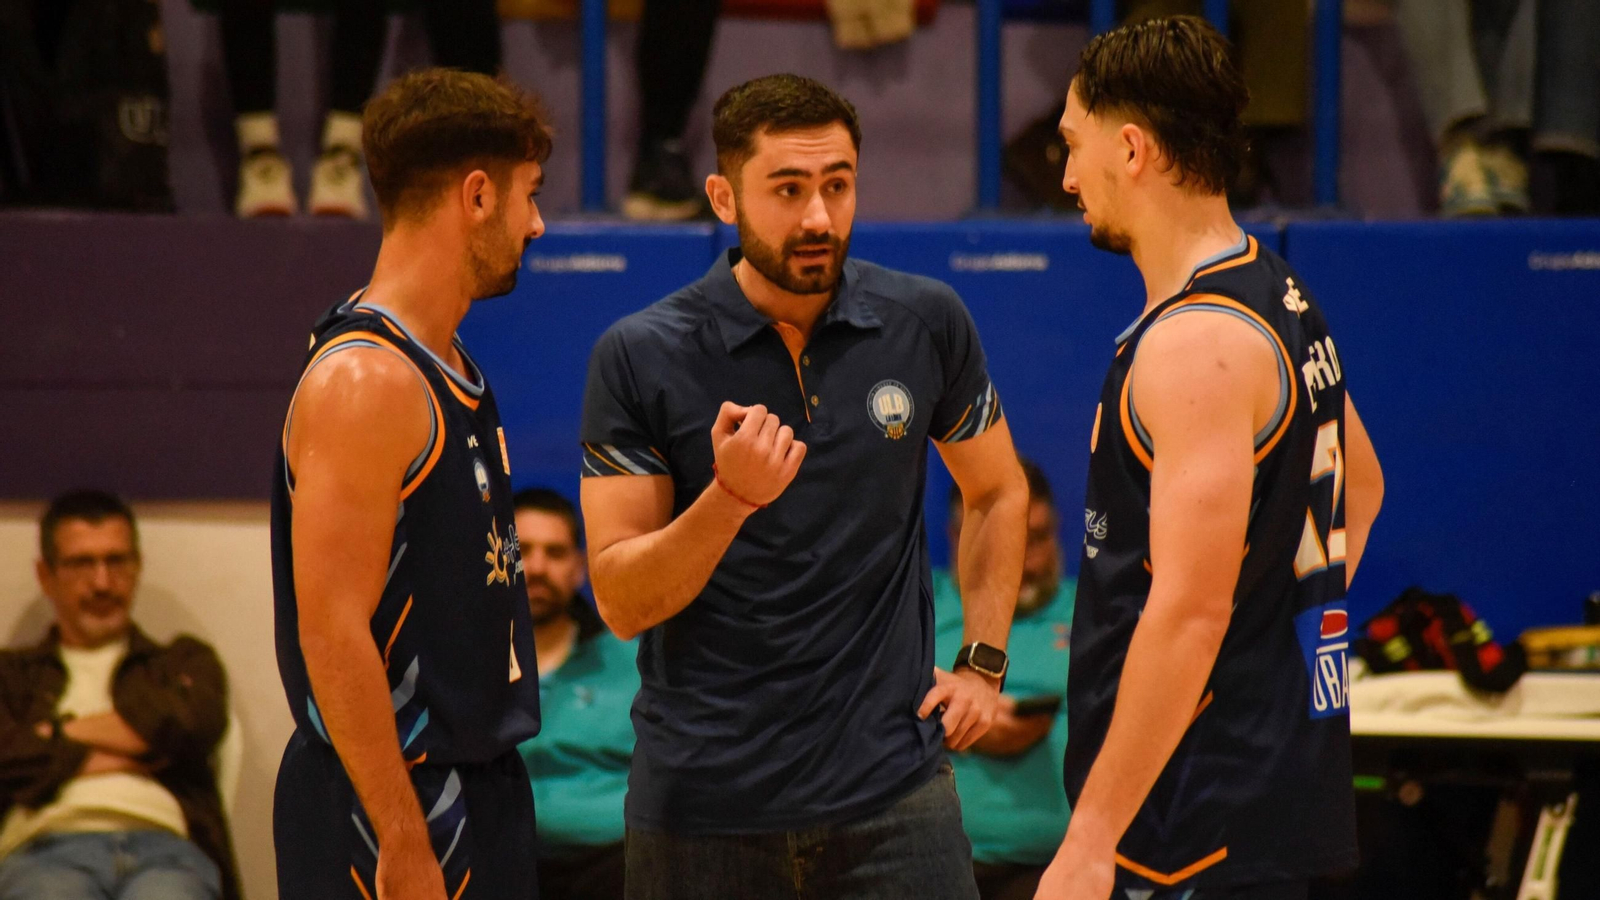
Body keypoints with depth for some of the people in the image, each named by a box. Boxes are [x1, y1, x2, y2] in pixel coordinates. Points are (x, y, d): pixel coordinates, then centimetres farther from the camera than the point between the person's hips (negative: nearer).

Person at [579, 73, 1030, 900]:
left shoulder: (925, 324, 2)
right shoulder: (639, 357, -5)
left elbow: (997, 493, 19)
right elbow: (621, 603, -6)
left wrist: (982, 660, 10)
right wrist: (731, 497, -21)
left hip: (893, 793, 1)